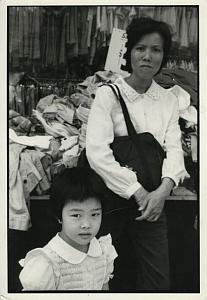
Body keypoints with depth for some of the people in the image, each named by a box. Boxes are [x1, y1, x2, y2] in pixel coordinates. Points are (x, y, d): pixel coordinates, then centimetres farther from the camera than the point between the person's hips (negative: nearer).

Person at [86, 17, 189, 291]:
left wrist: (164, 189, -20)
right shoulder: (108, 94, -9)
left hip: (152, 200, 4)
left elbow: (173, 148, -2)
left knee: (158, 282, 10)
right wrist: (137, 191, -20)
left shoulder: (169, 100, 6)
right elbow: (97, 152, -19)